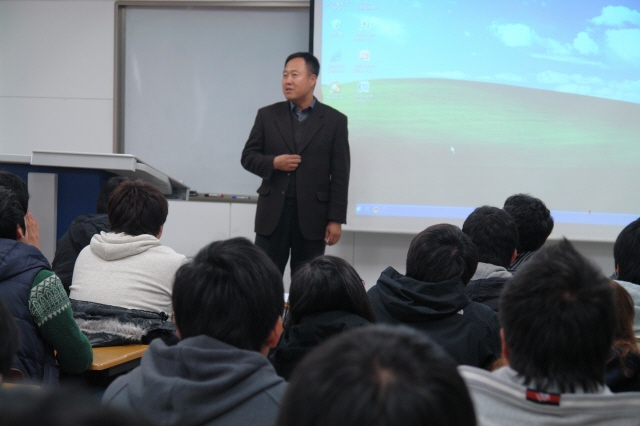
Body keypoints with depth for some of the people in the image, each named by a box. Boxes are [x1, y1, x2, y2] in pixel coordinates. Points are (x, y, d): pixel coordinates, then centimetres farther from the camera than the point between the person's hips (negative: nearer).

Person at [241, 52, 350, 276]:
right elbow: (248, 157, 10)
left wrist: (336, 220, -5)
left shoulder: (334, 120, 2)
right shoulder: (267, 115, 8)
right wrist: (273, 163, -11)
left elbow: (340, 175, 0)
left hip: (312, 216, -1)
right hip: (272, 214, 1)